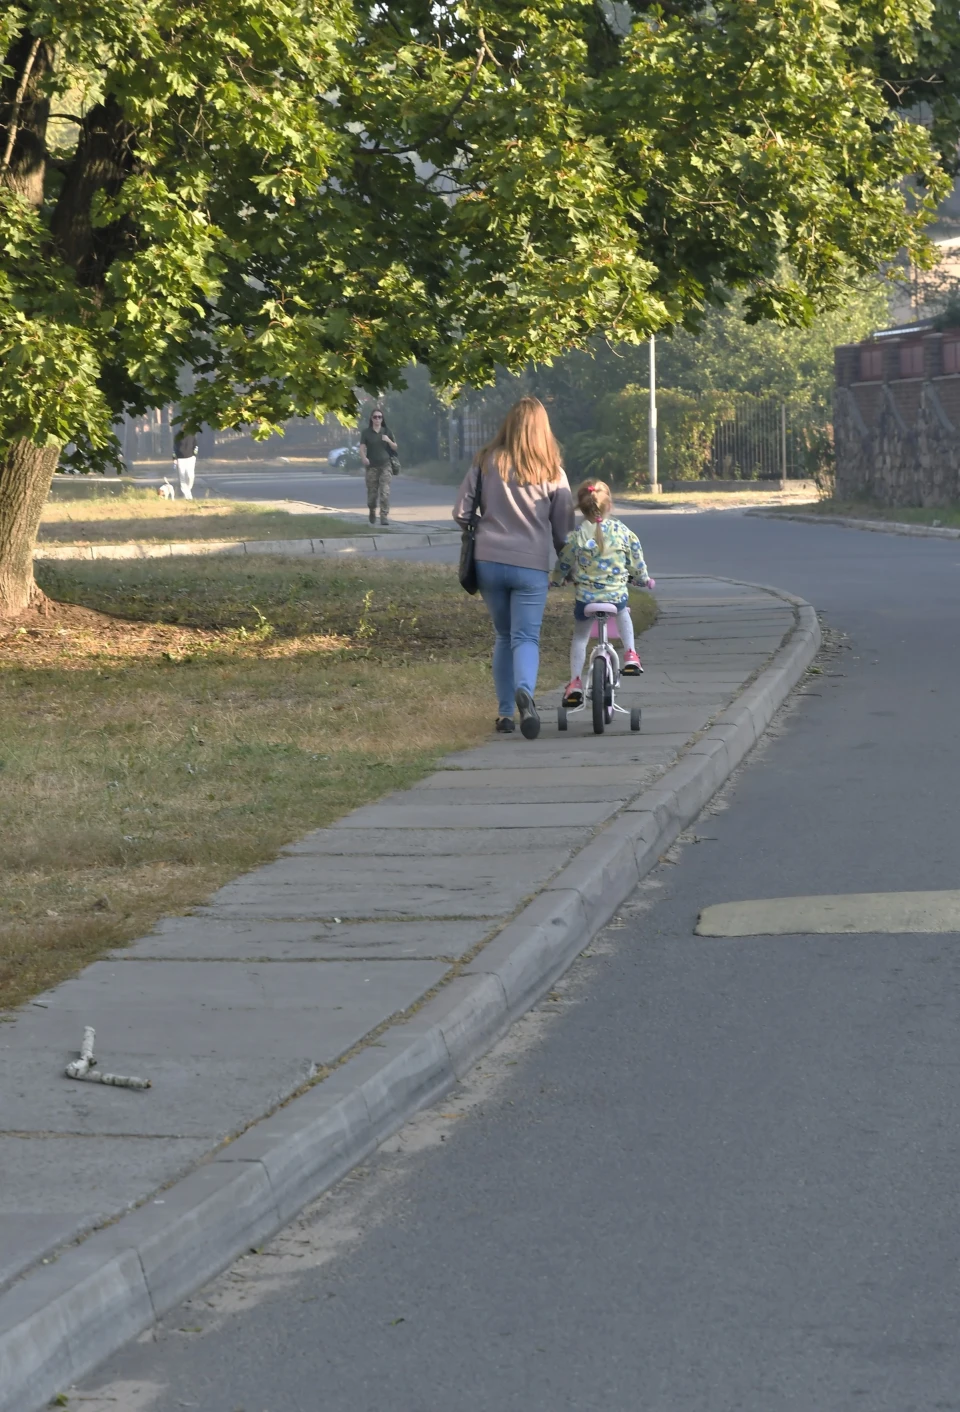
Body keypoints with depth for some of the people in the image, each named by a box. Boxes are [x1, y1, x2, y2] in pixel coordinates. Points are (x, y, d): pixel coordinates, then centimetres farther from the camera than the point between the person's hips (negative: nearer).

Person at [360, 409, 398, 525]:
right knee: (372, 492, 5)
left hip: (385, 465, 0)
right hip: (372, 466, 0)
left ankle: (384, 516, -12)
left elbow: (395, 447, 13)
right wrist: (364, 458, -22)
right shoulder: (366, 432, 4)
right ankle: (372, 511, 34)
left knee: (385, 492, -11)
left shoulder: (386, 432, 8)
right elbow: (362, 447, -2)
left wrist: (389, 441, -7)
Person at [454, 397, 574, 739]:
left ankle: (505, 712, 15)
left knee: (503, 636, 17)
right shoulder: (552, 472, -3)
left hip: (489, 561, 2)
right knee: (526, 637, 0)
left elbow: (461, 513, 1)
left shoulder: (486, 463, -2)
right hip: (531, 566, -2)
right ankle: (524, 691, -30)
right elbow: (564, 529, 0)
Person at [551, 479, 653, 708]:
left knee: (579, 636, 19)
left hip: (585, 597, -1)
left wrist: (557, 579, 22)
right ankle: (630, 655, 24)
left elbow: (563, 565, 1)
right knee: (623, 614, 36)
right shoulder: (622, 531, -6)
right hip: (616, 594, 1)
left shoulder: (574, 536, -9)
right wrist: (643, 579, 24)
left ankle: (575, 683, 10)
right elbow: (636, 560, 4)